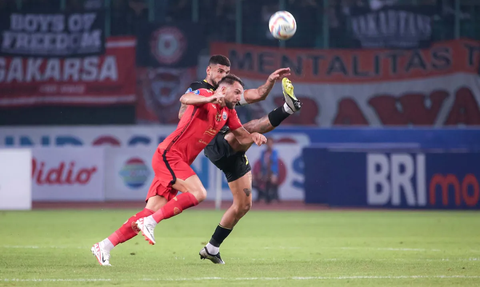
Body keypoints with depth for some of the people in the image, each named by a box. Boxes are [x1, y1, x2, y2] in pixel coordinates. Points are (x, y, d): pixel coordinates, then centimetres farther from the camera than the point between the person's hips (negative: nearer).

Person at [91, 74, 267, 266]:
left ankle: (104, 246, 4)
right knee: (198, 193, -25)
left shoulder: (228, 113, 18)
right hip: (169, 155, -9)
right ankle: (150, 222, -23)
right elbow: (185, 99, -28)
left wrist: (253, 137, 0)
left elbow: (242, 136, 24)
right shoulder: (205, 95, -7)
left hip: (178, 163, 9)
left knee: (151, 213, 2)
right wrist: (210, 99, -46)